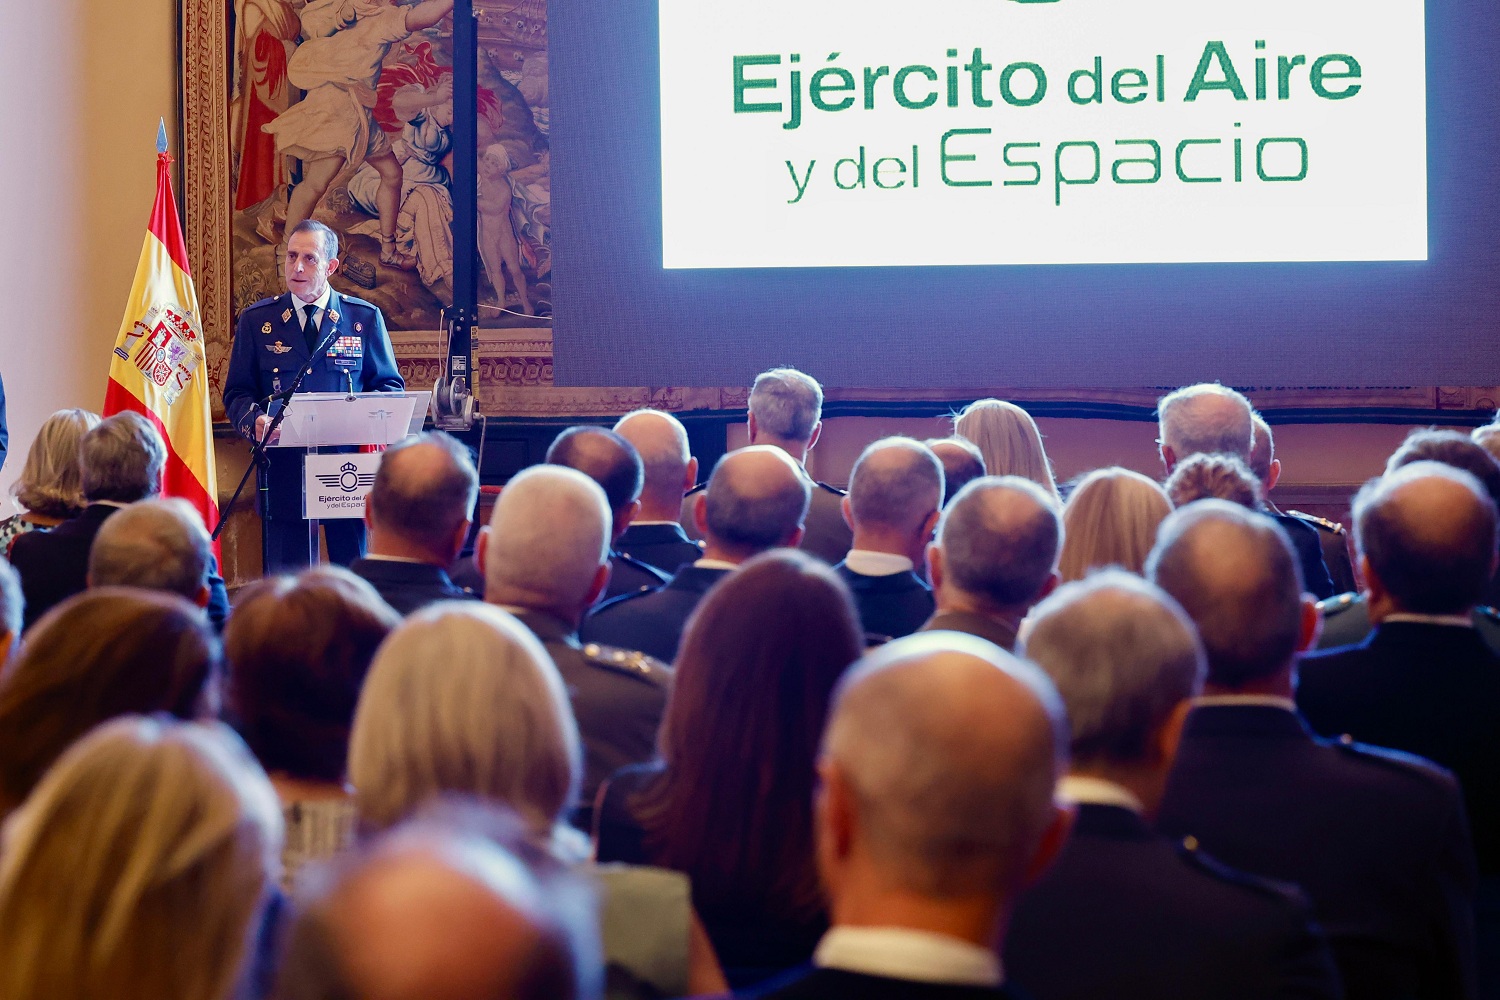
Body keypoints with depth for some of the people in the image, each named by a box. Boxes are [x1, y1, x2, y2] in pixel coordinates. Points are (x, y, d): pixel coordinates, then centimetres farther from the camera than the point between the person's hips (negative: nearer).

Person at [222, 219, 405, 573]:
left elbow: (391, 385, 11)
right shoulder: (256, 320, 8)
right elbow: (236, 393, 9)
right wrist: (255, 419, -14)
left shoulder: (365, 318, 6)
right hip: (283, 464, 0)